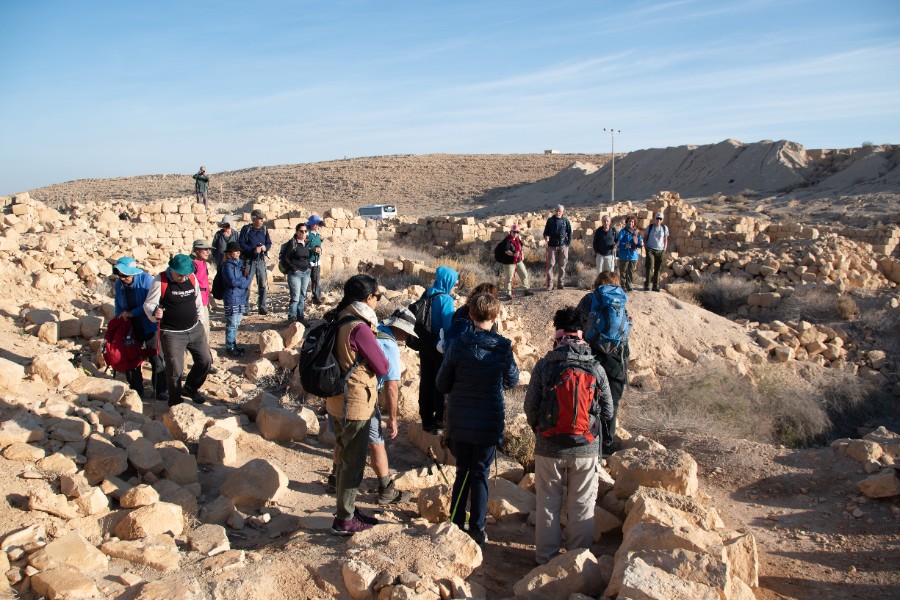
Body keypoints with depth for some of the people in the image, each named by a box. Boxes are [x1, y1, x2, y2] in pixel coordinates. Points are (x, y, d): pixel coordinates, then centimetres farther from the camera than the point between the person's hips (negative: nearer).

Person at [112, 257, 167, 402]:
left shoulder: (146, 279, -17)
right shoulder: (119, 284, 1)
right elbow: (118, 305, 14)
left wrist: (132, 313, -21)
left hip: (149, 326, -6)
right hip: (131, 328, 6)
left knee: (157, 360, -3)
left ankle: (161, 392, 9)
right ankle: (136, 390, 28)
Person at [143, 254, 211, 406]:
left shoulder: (192, 278, 2)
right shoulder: (160, 281, -13)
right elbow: (148, 304, -9)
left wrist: (199, 321, 17)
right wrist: (155, 312, -32)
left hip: (195, 329, 5)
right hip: (171, 334, -5)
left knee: (205, 361, 9)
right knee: (175, 370, -2)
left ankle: (190, 388, 34)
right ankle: (175, 403, 19)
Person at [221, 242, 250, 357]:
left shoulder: (239, 263, 13)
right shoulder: (227, 265, -11)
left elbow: (246, 279, 14)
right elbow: (233, 281, -21)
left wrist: (245, 281, -8)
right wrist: (244, 280, -7)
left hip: (241, 298, 8)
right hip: (232, 299, -8)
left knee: (236, 324, 15)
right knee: (232, 324, -3)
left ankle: (233, 344, 25)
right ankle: (229, 348, 5)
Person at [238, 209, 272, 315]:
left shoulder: (264, 229, 7)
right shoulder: (246, 229, -5)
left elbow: (269, 243, 11)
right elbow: (241, 244, -10)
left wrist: (265, 247, -12)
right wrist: (253, 250, -20)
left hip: (261, 260, 4)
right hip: (249, 261, -4)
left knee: (263, 284, 5)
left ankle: (262, 307, 14)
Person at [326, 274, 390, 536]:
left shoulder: (338, 320, 3)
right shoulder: (359, 328, -24)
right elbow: (382, 367, -15)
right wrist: (375, 345, 2)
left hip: (337, 401, 9)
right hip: (356, 405, -9)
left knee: (345, 459, 21)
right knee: (353, 463, 6)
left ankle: (348, 509, 36)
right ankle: (345, 520, 19)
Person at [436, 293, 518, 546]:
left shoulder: (457, 345, -11)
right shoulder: (503, 347, -12)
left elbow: (442, 385, -4)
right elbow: (511, 381, 4)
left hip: (459, 421, 1)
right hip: (489, 422, -1)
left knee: (462, 471, 17)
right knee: (480, 474, 11)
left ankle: (456, 525, 23)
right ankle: (477, 529, 16)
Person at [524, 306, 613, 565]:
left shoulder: (544, 365, -10)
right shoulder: (596, 368, -7)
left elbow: (530, 407, -4)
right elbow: (608, 410, 1)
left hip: (549, 447, -1)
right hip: (586, 448, 1)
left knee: (548, 504, 14)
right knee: (582, 506, 15)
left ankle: (546, 558, 25)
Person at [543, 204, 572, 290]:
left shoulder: (565, 220, 4)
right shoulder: (550, 220, 4)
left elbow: (569, 232, 8)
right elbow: (546, 231, 8)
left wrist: (568, 243, -1)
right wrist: (546, 236, -14)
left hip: (563, 245, 1)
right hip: (552, 245, -1)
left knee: (562, 265, 5)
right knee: (551, 264, -5)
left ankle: (560, 283, 13)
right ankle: (549, 283, -4)